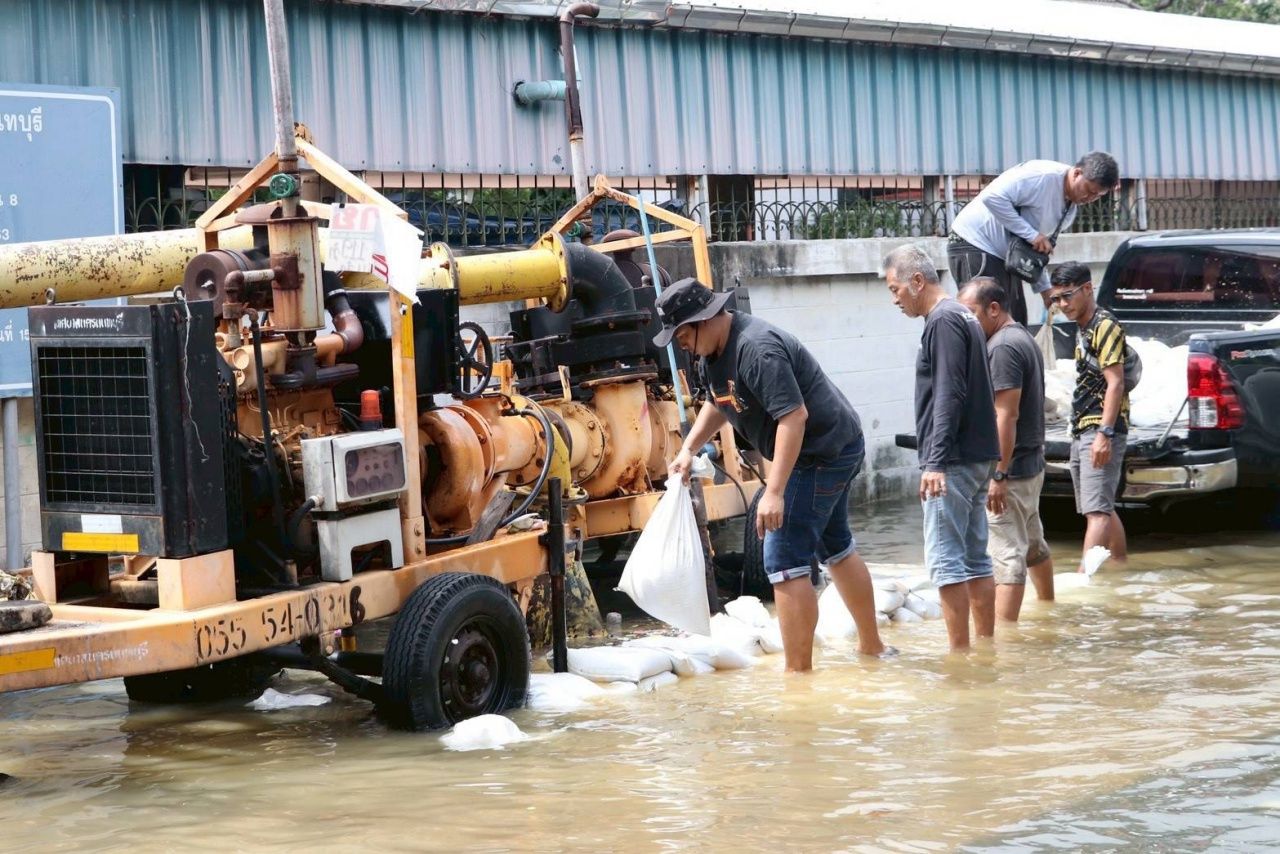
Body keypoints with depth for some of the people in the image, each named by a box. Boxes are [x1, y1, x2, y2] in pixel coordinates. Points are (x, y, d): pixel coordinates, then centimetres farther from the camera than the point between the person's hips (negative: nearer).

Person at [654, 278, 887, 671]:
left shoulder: (756, 349, -28)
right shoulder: (715, 350, 5)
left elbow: (793, 416, -33)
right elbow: (717, 404, 22)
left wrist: (774, 492, -35)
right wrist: (688, 450, 7)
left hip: (821, 453, -11)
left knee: (785, 561, -12)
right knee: (836, 547, 23)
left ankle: (798, 672, -9)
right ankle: (871, 646, 38)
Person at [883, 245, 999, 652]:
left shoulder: (943, 321, -12)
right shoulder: (963, 317, 18)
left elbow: (949, 396, -20)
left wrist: (936, 461, -22)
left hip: (953, 461, -10)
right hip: (977, 458, 10)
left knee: (945, 558, -9)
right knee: (975, 558, 11)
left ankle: (959, 652, -10)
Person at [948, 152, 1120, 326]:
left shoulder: (1071, 209, 9)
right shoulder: (1043, 176, -20)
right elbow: (993, 197, -29)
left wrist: (1045, 290, 7)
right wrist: (1031, 234, -25)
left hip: (1005, 256, 10)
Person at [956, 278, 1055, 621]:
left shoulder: (1003, 346, -18)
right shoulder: (1023, 338, 15)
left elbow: (1007, 416, -23)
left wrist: (998, 475, -24)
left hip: (1009, 469, -10)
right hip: (1032, 464, 10)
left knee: (1006, 554, -13)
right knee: (1033, 544, 23)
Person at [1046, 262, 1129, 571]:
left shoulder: (1105, 326, -11)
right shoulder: (1082, 328, 18)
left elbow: (1115, 383, -17)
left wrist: (1104, 433, -24)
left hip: (1100, 429, -10)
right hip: (1081, 430, 10)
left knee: (1097, 510, -15)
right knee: (1103, 509, 15)